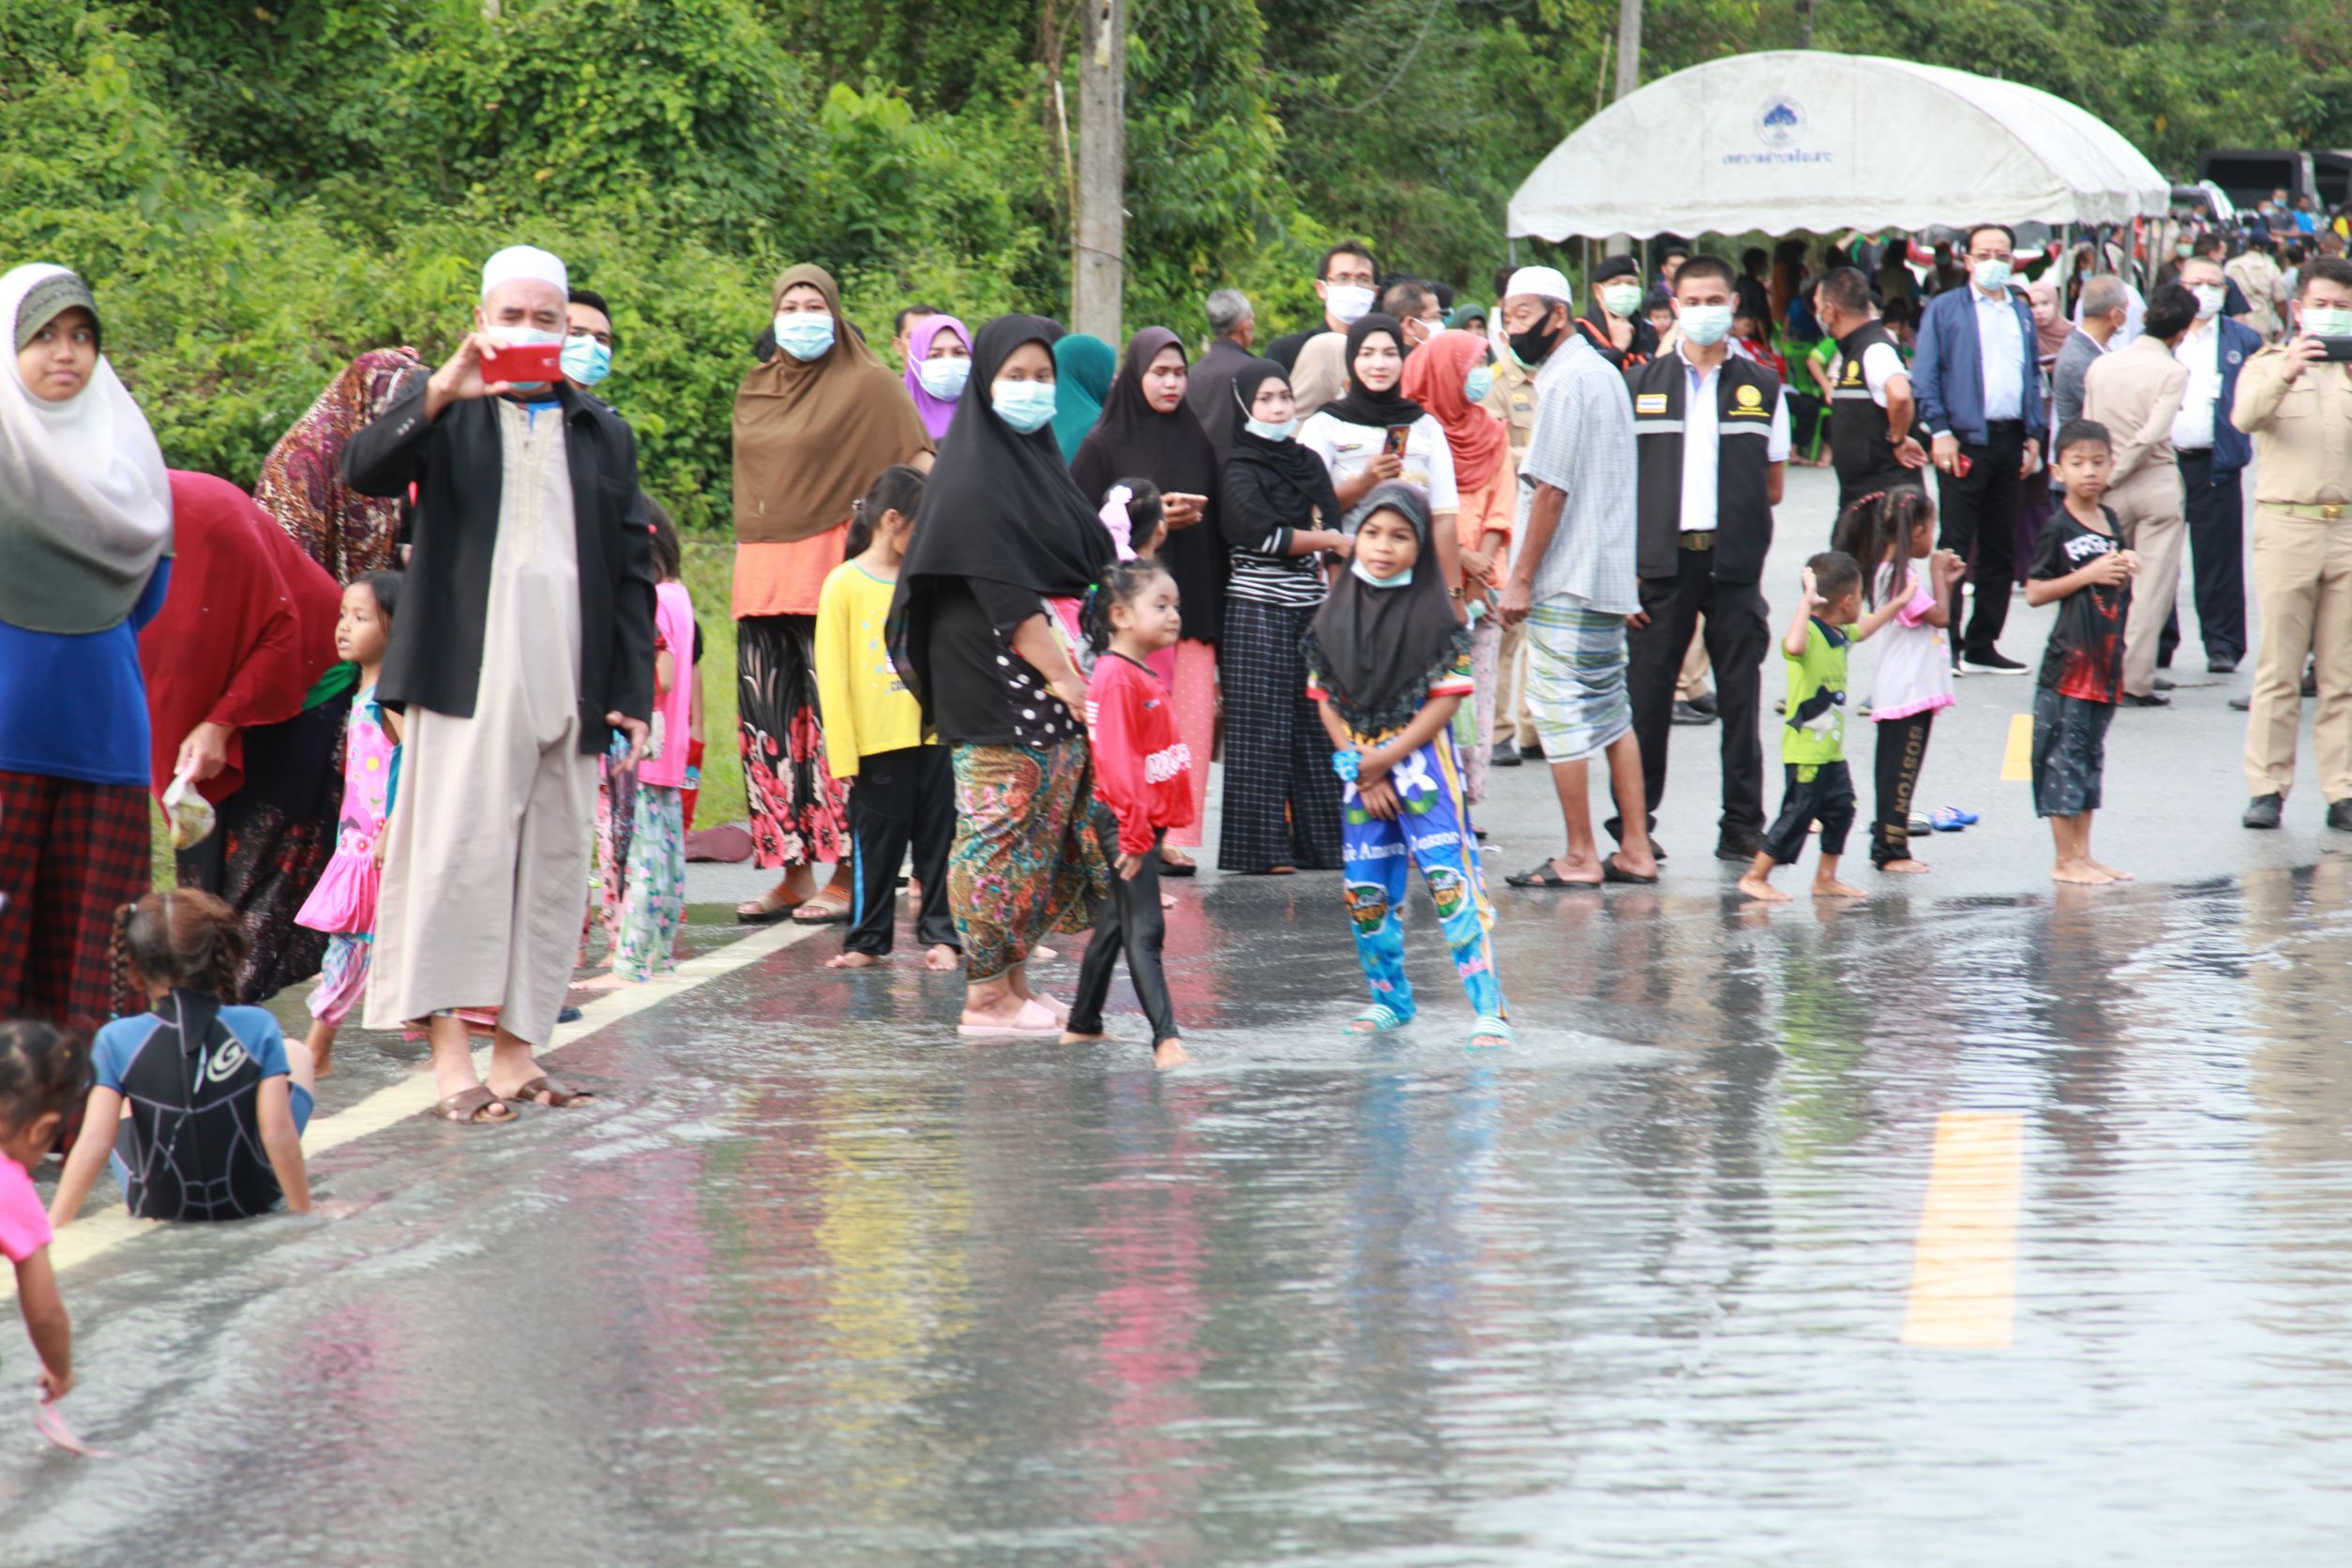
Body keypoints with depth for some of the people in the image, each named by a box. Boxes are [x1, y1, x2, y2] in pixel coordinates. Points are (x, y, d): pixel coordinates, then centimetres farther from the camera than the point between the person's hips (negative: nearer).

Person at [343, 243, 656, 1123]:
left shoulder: (603, 435, 20)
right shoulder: (447, 414, 10)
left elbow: (634, 571, 17)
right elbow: (364, 470, -10)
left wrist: (634, 691, 8)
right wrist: (444, 390, -23)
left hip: (570, 686, 4)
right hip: (469, 677, -4)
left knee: (553, 869, 3)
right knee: (462, 851, -12)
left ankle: (517, 1051, 8)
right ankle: (450, 1053, -13)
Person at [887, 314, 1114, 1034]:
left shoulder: (1038, 460, 17)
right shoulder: (973, 476, -10)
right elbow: (1002, 595, -18)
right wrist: (1058, 675, -20)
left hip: (1055, 675, 9)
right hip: (1000, 683, -9)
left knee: (1040, 830, 10)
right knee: (999, 826, -6)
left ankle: (1014, 985, 15)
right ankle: (985, 995, -2)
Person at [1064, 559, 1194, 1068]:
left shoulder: (1143, 676, 15)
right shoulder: (1114, 677, -16)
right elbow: (1115, 759, -22)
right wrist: (1133, 829, -25)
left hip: (1145, 823, 10)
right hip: (1126, 825, -10)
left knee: (1114, 925, 17)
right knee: (1144, 930, -13)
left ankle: (1083, 1026, 27)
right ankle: (1165, 1040, -19)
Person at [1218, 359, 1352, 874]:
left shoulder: (1309, 463, 15)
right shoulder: (1239, 470, -3)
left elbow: (1335, 529, 13)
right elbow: (1263, 535, -15)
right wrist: (1327, 541, -6)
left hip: (1310, 609, 6)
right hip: (1258, 613, -6)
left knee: (1315, 728, 4)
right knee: (1263, 729, -5)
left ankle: (1317, 841, 9)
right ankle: (1262, 847, -3)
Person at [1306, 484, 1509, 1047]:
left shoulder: (1434, 615, -7)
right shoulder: (1334, 616, 4)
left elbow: (1447, 699, -9)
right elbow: (1325, 700, 6)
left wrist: (1386, 758, -13)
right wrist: (1361, 771, -4)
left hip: (1422, 760, -4)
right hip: (1359, 771, 5)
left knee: (1451, 883, -13)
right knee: (1365, 892, 8)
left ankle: (1489, 1009, -14)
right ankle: (1390, 998, 27)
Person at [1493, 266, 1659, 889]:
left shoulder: (1565, 380, -14)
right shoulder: (1604, 372, 16)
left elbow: (1551, 487, -18)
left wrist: (1521, 578, -15)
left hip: (1565, 581, -10)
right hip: (1609, 576, 10)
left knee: (1560, 711, -5)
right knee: (1612, 711, 12)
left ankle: (1579, 858, -4)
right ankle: (1636, 850, 13)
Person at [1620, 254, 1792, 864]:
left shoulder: (1761, 388, 9)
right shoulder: (1641, 384, 8)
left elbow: (1773, 486, 13)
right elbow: (1620, 481, 5)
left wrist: (1731, 514, -1)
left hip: (1734, 562, 0)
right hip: (1661, 559, 0)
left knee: (1740, 698, 2)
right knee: (1646, 694, -1)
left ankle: (1741, 826, 8)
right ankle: (1633, 824, 6)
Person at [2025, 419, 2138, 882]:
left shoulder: (2110, 521, 11)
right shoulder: (2059, 528, -10)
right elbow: (2035, 592, -12)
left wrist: (2126, 571, 2)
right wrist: (2088, 575, -19)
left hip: (2106, 655, 7)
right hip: (2068, 657, -7)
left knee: (2092, 755, 12)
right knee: (2064, 753, -3)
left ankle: (2083, 855, 18)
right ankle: (2065, 860, 1)